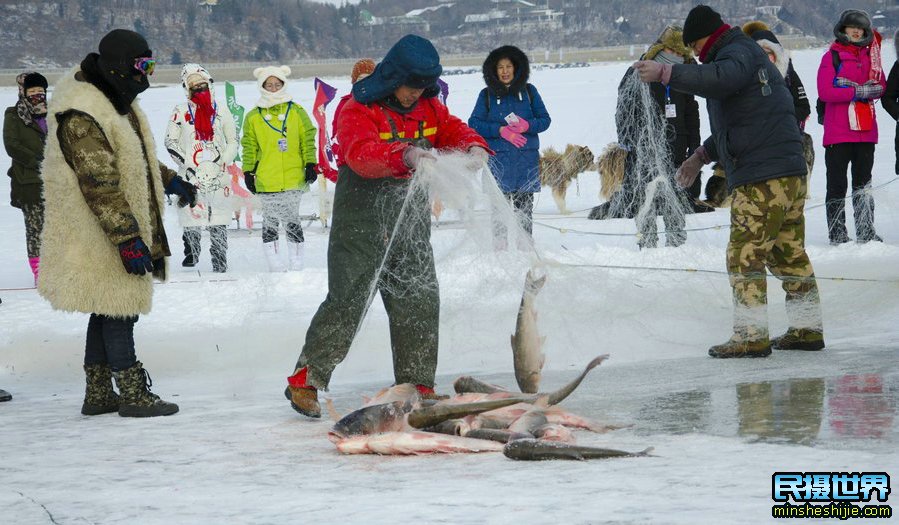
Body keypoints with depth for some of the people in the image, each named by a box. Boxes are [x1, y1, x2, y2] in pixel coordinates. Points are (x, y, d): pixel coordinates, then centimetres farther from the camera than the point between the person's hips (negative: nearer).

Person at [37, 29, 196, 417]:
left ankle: (98, 394, 23)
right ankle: (133, 394, 5)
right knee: (119, 308, -4)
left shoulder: (114, 99, 11)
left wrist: (170, 181, 32)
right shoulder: (81, 115, -23)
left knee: (109, 309, 15)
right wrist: (128, 238, -28)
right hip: (99, 237, -11)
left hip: (122, 227, 11)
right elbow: (99, 184, -27)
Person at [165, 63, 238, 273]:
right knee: (191, 217, -7)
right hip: (191, 174, -1)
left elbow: (233, 141, 14)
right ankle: (191, 254, 4)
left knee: (219, 223, 0)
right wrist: (186, 164, -8)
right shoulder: (180, 112, 5)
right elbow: (170, 142, 3)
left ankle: (220, 264, 2)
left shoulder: (221, 111, 9)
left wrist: (222, 161, -2)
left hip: (217, 174, 1)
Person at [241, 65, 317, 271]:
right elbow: (249, 147, 9)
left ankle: (296, 265, 5)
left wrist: (310, 164, 2)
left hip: (293, 178, -1)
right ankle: (275, 267, 6)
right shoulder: (253, 117, 7)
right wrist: (248, 172, 4)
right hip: (266, 181, 1)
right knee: (270, 223, 2)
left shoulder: (296, 112, 6)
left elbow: (308, 140, 9)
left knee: (292, 221, -1)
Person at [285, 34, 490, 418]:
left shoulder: (428, 108, 8)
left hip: (411, 221, 6)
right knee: (347, 301, -10)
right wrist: (405, 155, -48)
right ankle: (304, 381, -2)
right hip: (362, 223, -6)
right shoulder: (358, 111, -14)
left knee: (419, 300, 7)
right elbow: (361, 154, -30)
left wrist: (475, 148, -21)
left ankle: (416, 385, 19)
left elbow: (454, 131, 4)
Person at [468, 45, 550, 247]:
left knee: (524, 207, 2)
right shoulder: (487, 95, 5)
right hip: (498, 160, -1)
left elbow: (545, 120, 8)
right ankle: (499, 244, -1)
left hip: (527, 159, 1)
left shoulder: (529, 91, 9)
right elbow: (474, 124, 0)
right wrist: (501, 130, -13)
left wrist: (527, 125, -12)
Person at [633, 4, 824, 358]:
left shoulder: (738, 52, -7)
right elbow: (735, 122, 34)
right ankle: (807, 329, 18)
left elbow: (721, 79, -33)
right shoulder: (746, 54, 26)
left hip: (761, 178, -10)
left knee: (744, 254, -7)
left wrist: (666, 73, -33)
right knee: (789, 254, 14)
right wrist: (701, 155, 31)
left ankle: (751, 336, -8)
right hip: (790, 173, 10)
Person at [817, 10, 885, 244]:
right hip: (838, 133, -5)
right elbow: (825, 91, -11)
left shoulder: (869, 55, 13)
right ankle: (837, 235, 1)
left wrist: (853, 87, -12)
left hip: (865, 130, 5)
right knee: (837, 185, -2)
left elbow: (881, 86, 6)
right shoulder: (832, 56, -1)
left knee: (863, 183, 10)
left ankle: (866, 232, 15)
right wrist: (859, 91, -13)